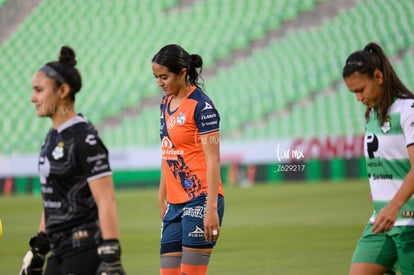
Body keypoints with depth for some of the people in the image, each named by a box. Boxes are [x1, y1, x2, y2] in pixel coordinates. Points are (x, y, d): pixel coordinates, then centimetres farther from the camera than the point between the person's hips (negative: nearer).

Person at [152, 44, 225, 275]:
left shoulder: (202, 106, -11)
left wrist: (211, 209, -19)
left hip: (200, 201, -8)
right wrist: (162, 198, 19)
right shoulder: (166, 102, 13)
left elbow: (213, 160, -15)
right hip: (175, 204, 8)